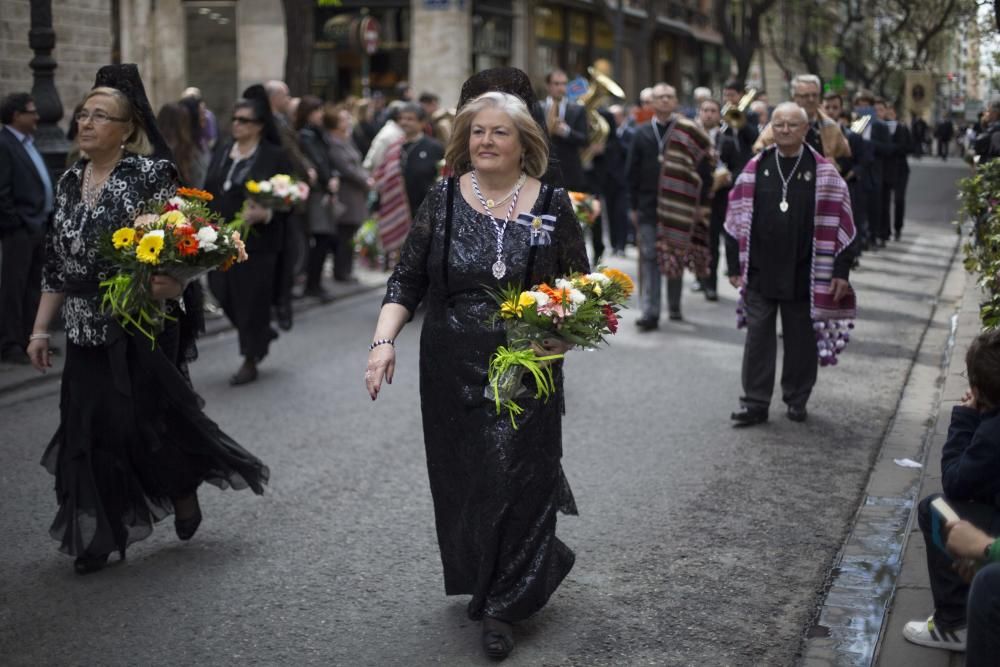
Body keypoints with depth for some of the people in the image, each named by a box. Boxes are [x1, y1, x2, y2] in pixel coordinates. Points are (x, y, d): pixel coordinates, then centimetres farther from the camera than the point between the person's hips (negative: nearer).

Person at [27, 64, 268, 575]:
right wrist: (40, 329, 12)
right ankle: (98, 535, 17)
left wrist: (171, 285, -31)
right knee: (88, 427, 5)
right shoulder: (70, 182, 9)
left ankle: (184, 490, 31)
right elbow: (55, 264, 13)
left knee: (142, 420, 1)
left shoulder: (151, 174, -9)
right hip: (85, 331, 5)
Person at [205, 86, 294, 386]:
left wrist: (265, 214, -25)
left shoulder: (275, 156, -7)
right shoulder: (222, 150, 9)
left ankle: (250, 362, 15)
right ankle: (261, 336, 34)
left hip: (257, 240, -5)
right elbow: (209, 191, 13)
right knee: (225, 294, 8)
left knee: (251, 299, 1)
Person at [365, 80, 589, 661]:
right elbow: (408, 280, 2)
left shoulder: (552, 205, -2)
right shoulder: (444, 200, 1)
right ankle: (480, 578, 35)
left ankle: (504, 608, 13)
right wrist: (385, 340, -11)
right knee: (461, 478, 11)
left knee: (517, 479, -1)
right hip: (452, 372, 2)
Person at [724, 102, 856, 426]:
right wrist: (735, 265, 5)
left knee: (801, 339, 9)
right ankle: (755, 403, 11)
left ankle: (797, 400, 24)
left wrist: (841, 271, -5)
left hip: (804, 275, -1)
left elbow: (840, 223, 0)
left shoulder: (824, 173, -1)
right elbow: (736, 219, 7)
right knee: (758, 338, 3)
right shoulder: (755, 169, 4)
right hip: (760, 274, 1)